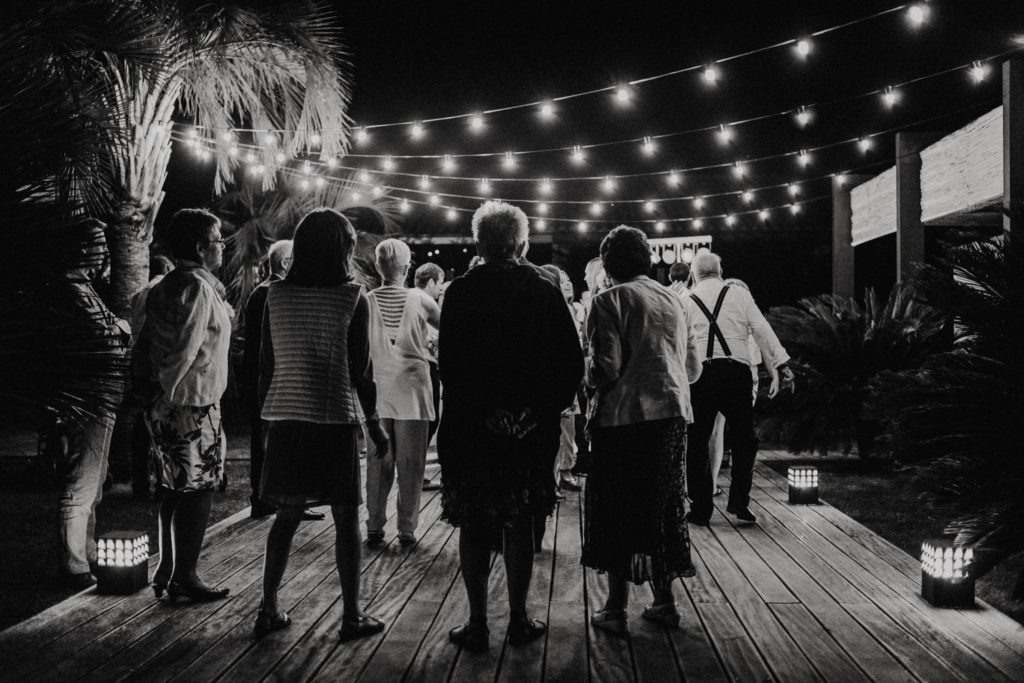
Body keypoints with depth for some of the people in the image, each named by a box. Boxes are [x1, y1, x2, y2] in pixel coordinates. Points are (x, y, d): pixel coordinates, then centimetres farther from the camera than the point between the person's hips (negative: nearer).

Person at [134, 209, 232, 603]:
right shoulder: (199, 289, -16)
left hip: (168, 405, 10)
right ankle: (185, 578, 8)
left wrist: (149, 389, 15)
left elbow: (146, 344, 15)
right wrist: (164, 395, -12)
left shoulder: (167, 286, 14)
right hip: (193, 407, -10)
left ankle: (168, 571, 25)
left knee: (174, 490, 16)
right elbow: (185, 352, -21)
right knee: (198, 491, 0)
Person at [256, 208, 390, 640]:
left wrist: (266, 412, 15)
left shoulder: (277, 295, 2)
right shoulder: (352, 297, -8)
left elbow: (266, 363, 5)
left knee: (286, 515, 14)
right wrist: (374, 423, 2)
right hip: (335, 419, -4)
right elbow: (360, 369, -7)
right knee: (346, 519, 6)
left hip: (286, 418, 4)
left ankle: (269, 609, 18)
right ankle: (351, 616, 12)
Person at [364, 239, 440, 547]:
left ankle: (374, 527, 12)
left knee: (377, 461, 9)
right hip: (412, 390, -2)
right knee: (410, 464, 6)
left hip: (377, 392, 2)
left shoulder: (366, 301, -4)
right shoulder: (419, 299, -7)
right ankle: (407, 529, 9)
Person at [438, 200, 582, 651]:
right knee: (519, 525, 13)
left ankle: (477, 623, 14)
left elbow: (449, 365, -13)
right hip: (530, 429, 2)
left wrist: (469, 409, -6)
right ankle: (518, 620, 20)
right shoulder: (545, 293, -3)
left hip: (470, 428, -1)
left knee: (473, 527, 9)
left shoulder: (460, 292, -7)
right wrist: (548, 407, 3)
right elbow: (572, 364, -4)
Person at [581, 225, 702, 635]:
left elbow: (606, 368, -16)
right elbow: (693, 368, 14)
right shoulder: (672, 300, 12)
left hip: (624, 416, -6)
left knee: (616, 512, 4)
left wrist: (586, 375, 4)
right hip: (672, 415, 6)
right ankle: (664, 600, 22)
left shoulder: (609, 301, -7)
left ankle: (616, 609, 8)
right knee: (661, 507, 16)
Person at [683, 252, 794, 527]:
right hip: (737, 372, 0)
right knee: (743, 439, 13)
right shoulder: (739, 294, 7)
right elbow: (762, 330, 3)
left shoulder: (686, 301, 8)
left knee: (697, 442, 8)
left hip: (699, 374, 0)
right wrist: (781, 363, 7)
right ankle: (738, 500, 5)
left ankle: (701, 508, 9)